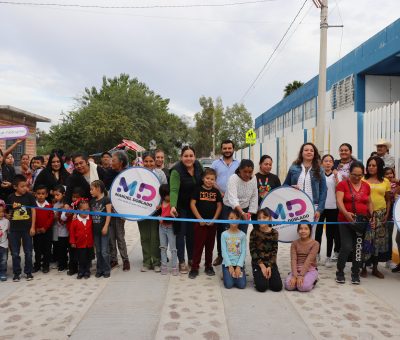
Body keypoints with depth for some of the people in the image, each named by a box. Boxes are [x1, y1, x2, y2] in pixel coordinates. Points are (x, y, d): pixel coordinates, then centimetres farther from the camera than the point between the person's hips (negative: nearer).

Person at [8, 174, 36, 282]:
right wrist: (8, 227, 5)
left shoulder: (29, 196, -4)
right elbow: (9, 213, 9)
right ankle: (16, 273, 20)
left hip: (27, 228, -1)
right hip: (14, 229, 1)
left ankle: (28, 272, 20)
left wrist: (32, 227, -5)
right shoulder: (10, 198, 0)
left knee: (28, 252, 7)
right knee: (15, 253, 8)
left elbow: (33, 211, -1)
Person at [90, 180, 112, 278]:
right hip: (95, 229, 6)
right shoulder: (92, 201, 10)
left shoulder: (106, 199, -8)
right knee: (98, 251, 12)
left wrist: (106, 226, -15)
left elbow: (109, 214, -10)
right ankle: (99, 270, 21)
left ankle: (106, 270, 9)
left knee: (104, 251, -2)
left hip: (103, 229, -6)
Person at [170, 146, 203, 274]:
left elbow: (203, 180, 10)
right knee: (181, 233, 0)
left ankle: (191, 258, 26)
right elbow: (174, 190, -35)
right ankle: (181, 262, 10)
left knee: (191, 232, 12)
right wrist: (173, 206, -49)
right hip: (180, 206, -5)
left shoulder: (198, 165, -7)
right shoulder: (176, 171, -25)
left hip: (193, 205, 5)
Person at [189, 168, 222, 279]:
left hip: (212, 223, 3)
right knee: (198, 245, 0)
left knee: (210, 245, 12)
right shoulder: (198, 190, -4)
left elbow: (219, 206, 7)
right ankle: (195, 267, 7)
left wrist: (214, 219, -5)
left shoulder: (216, 192, 5)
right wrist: (200, 218, -12)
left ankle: (208, 266, 23)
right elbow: (192, 204, -8)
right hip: (200, 222, -3)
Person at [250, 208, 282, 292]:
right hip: (258, 263, -2)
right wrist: (262, 266, -13)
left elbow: (274, 251, -2)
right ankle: (258, 276, 14)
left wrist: (269, 266, -12)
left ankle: (268, 277, 18)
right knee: (262, 287, -18)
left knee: (278, 287, -12)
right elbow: (253, 250, -8)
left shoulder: (274, 233, -2)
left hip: (271, 263, 2)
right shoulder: (254, 232, -6)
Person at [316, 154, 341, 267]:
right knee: (318, 231, 3)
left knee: (330, 232, 7)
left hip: (332, 207, 1)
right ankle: (317, 254, 18)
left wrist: (336, 177, -12)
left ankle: (329, 257, 14)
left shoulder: (337, 175, 4)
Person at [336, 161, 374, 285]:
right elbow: (339, 201, -15)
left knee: (358, 248, 6)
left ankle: (355, 273, 21)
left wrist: (372, 215, 3)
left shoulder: (366, 186, 10)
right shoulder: (342, 184, -4)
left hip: (362, 222, 4)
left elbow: (369, 202, 18)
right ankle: (340, 272, 9)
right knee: (346, 247, -10)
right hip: (346, 221, -4)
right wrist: (346, 213, -31)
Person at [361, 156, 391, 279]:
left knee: (379, 240, 7)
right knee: (366, 240, -3)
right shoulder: (363, 180, 1)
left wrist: (387, 214, 2)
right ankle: (363, 267, 10)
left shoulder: (385, 181, 8)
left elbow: (388, 200, 11)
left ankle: (375, 268, 20)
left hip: (380, 214, 3)